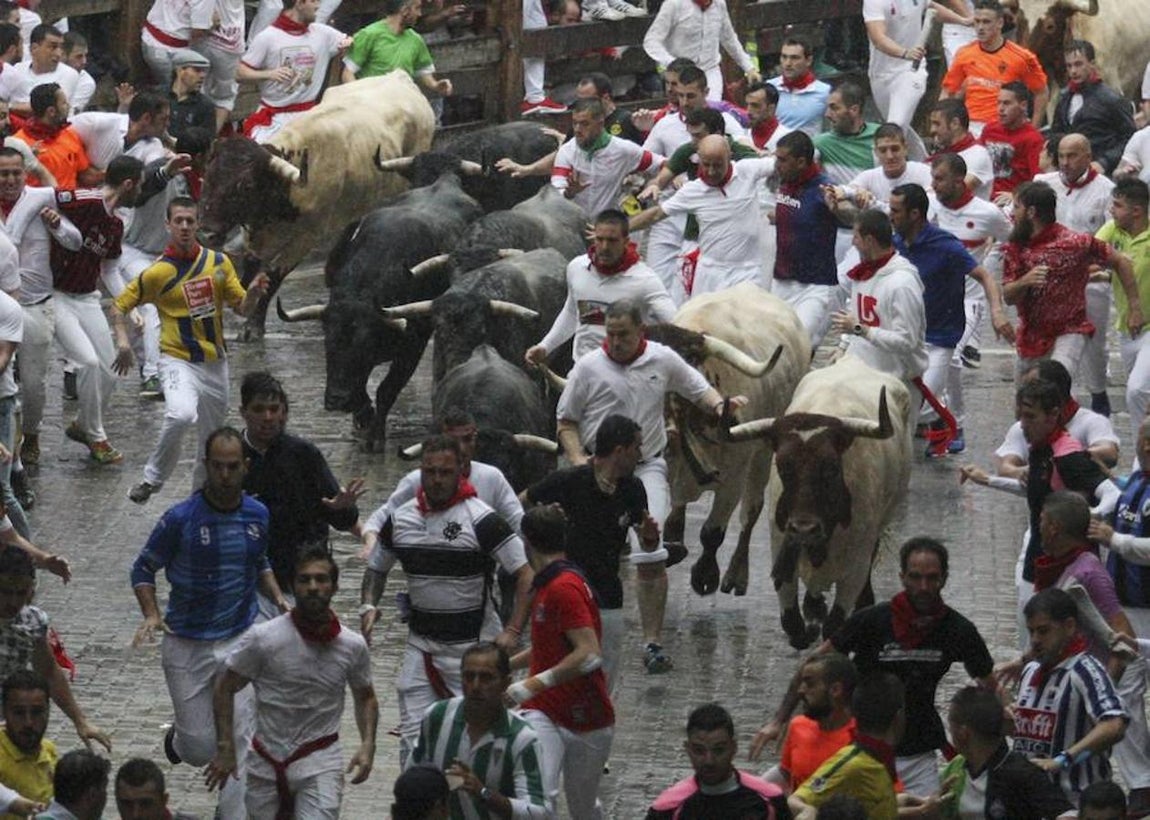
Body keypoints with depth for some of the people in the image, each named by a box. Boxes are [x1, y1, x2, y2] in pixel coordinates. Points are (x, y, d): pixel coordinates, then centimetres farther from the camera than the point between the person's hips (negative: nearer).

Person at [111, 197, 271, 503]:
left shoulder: (218, 262, 3)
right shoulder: (158, 272, -9)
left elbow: (242, 308, 7)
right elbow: (120, 305, -1)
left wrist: (253, 293, -16)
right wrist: (123, 341, -17)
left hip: (215, 362, 5)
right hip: (178, 360, -5)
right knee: (181, 415, -32)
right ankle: (152, 478, -14)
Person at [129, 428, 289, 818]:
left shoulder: (257, 515, -1)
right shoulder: (181, 519, -14)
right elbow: (143, 569, -3)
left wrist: (279, 599, 0)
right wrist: (152, 617, -18)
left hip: (240, 639, 2)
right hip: (187, 644, -2)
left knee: (238, 740, -7)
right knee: (200, 749, 6)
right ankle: (178, 738, 43)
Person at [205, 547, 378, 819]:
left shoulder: (352, 646, -3)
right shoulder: (263, 638, -10)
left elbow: (365, 697, 14)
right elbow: (225, 689, -1)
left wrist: (367, 745, -1)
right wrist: (225, 749, -5)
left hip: (320, 762, 0)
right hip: (267, 763, 0)